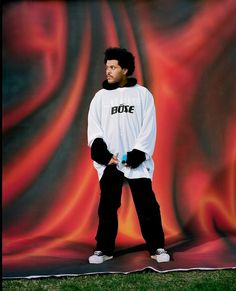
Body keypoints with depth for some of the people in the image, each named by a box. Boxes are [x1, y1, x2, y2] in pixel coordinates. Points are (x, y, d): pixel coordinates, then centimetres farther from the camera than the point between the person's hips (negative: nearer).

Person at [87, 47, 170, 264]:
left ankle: (157, 247, 11)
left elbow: (149, 128, -1)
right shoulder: (101, 96, 7)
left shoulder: (143, 94, 3)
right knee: (107, 207, 5)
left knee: (147, 206, 0)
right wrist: (102, 153, -12)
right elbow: (94, 128, 2)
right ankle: (104, 249, 15)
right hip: (109, 162, 2)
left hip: (137, 161, -1)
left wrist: (138, 153, -11)